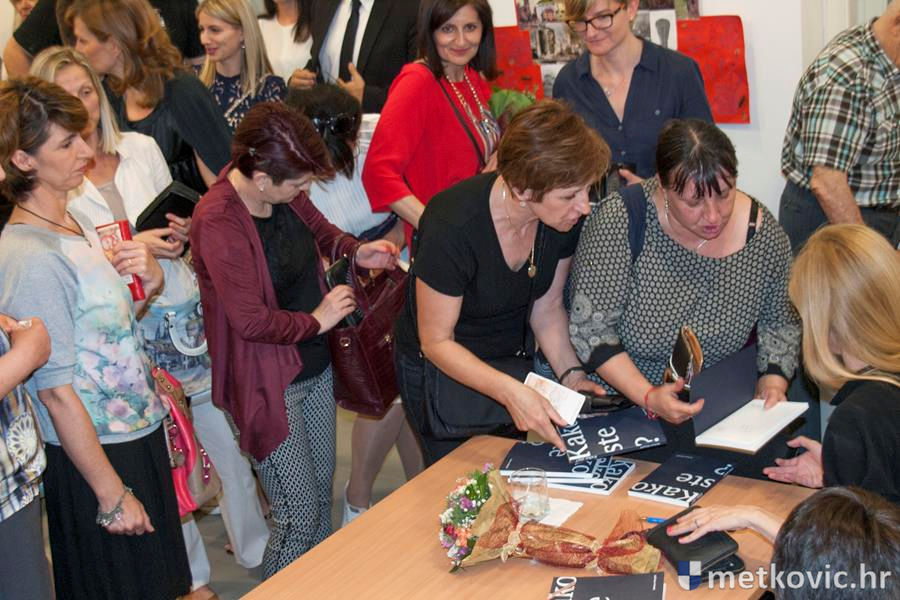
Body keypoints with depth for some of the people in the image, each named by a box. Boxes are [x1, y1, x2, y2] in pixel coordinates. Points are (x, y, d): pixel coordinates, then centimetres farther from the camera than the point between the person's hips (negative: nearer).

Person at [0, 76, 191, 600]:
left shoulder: (75, 220, 2)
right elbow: (57, 392, -23)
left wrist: (150, 281, -8)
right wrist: (112, 494, -18)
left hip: (138, 431, 8)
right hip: (93, 454, -8)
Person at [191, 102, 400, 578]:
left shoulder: (285, 192, -3)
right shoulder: (218, 221, -25)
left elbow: (318, 228, 21)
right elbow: (251, 320, -25)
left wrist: (355, 251, 2)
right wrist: (316, 320, -12)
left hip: (316, 366, 8)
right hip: (269, 383, -8)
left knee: (322, 492, 20)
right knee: (299, 514, -2)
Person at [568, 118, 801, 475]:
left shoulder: (763, 235, -8)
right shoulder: (620, 221, -19)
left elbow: (780, 323, 10)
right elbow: (591, 327, -17)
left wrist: (773, 381, -8)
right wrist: (648, 397, -27)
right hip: (620, 390, -3)